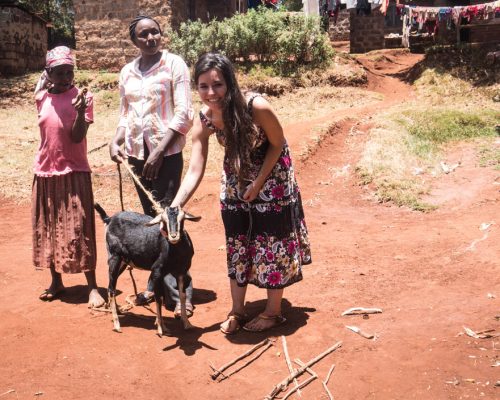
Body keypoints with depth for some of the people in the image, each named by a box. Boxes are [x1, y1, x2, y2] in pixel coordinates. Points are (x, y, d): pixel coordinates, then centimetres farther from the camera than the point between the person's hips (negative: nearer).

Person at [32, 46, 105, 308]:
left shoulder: (81, 97, -9)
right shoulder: (42, 98, 4)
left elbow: (77, 137, -18)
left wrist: (81, 111, -31)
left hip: (74, 172, -5)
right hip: (45, 171, 5)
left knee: (79, 230, -4)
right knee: (47, 228, 11)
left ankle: (92, 287, 2)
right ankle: (56, 281, 25)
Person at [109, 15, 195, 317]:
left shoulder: (174, 64, -4)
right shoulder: (127, 72, 12)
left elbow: (184, 114, -9)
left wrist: (159, 152, -15)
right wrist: (116, 142, 0)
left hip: (167, 153, -5)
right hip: (137, 154, 5)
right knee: (150, 218, 11)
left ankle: (181, 293, -1)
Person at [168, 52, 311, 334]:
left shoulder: (257, 107, -33)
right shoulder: (204, 121, -20)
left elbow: (278, 144, -16)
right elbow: (195, 172, -20)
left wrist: (258, 184, -17)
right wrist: (174, 208, -31)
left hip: (271, 175, -4)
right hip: (236, 179, 5)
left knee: (271, 244, 2)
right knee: (237, 244, 9)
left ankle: (274, 312, 19)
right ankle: (238, 311, 23)